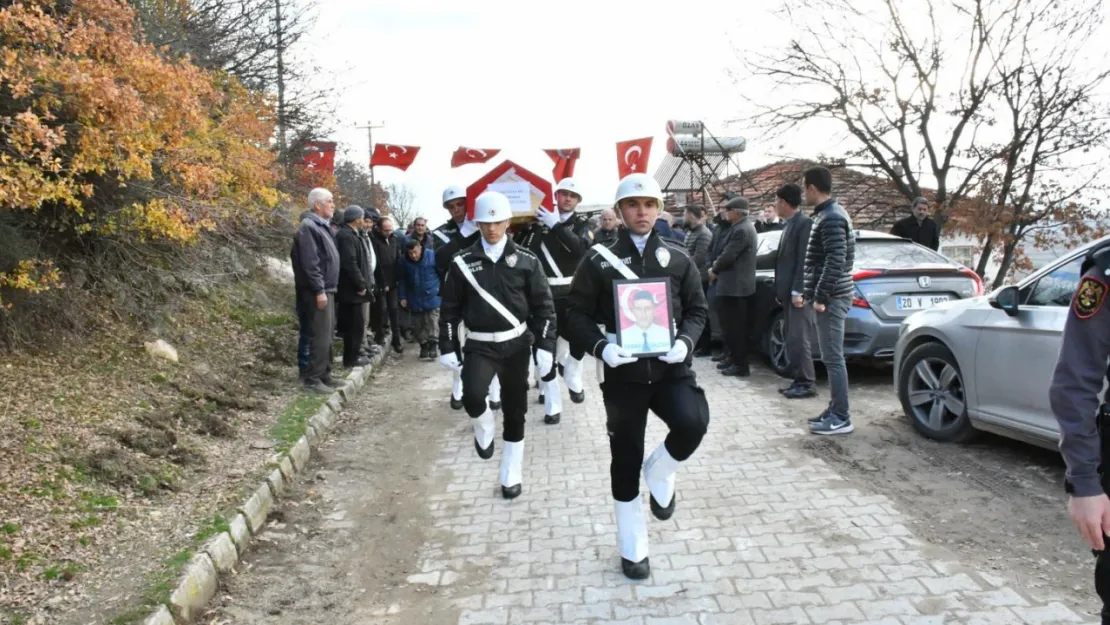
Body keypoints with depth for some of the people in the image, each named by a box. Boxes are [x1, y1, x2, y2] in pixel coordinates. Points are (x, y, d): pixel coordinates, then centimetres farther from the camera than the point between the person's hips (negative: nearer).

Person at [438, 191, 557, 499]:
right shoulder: (463, 262, -1)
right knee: (472, 396, -27)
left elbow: (543, 306, 0)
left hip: (516, 343, 1)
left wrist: (545, 347, -7)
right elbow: (449, 308, 4)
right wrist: (448, 348, 0)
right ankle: (484, 429, 9)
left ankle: (511, 476, 25)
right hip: (479, 345, -1)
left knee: (515, 411, 8)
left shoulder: (526, 261, -2)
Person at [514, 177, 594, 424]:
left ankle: (572, 377, 25)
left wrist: (555, 226, -22)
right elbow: (519, 247, 4)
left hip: (572, 292, 1)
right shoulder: (538, 219, 3)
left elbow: (582, 248, -17)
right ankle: (552, 402, 11)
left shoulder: (582, 223, 4)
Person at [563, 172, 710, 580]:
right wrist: (600, 347, -17)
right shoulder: (599, 260, 1)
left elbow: (697, 309, 11)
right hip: (622, 373, -1)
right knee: (625, 460, 7)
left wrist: (685, 341, -9)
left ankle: (660, 474, 8)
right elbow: (577, 314, 1)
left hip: (670, 367, 1)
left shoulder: (678, 258, 7)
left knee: (693, 422, -27)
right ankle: (632, 549, 26)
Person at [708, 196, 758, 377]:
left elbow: (728, 256, -21)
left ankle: (740, 364, -1)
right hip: (737, 284, 10)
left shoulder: (741, 230, -19)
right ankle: (735, 357, 25)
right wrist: (717, 266, 4)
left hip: (735, 285, -10)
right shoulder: (743, 227, 15)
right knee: (734, 325, 16)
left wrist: (714, 270, -4)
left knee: (734, 326, -5)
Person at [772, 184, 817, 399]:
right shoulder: (788, 224, 17)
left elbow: (804, 260, -18)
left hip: (798, 292, -10)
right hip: (788, 292, 10)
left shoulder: (804, 223, -13)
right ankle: (799, 381, 17)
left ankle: (807, 383, 1)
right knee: (792, 339, 11)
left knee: (799, 339, -6)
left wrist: (798, 291, -21)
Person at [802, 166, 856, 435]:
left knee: (833, 358, -6)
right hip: (829, 296, 10)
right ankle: (835, 410, 20)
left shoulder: (831, 218, -16)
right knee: (831, 357, 13)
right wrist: (811, 293, 21)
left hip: (831, 298, -10)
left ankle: (841, 417, -1)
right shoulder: (828, 214, 16)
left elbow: (836, 261, -23)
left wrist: (820, 297, -21)